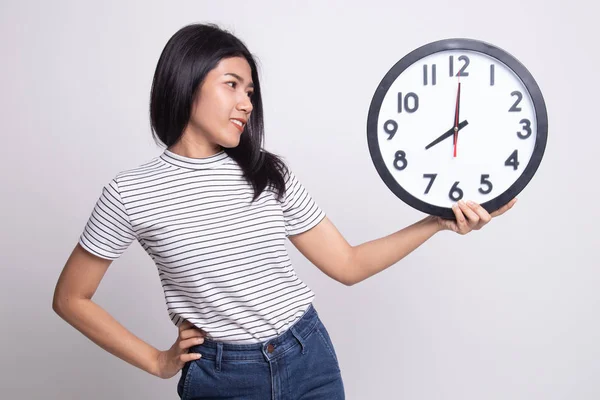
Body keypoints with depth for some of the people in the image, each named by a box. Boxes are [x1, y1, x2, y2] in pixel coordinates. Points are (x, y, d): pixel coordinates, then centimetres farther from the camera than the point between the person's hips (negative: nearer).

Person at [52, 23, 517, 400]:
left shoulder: (270, 174, 0)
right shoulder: (132, 192, -9)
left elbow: (348, 265, 2)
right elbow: (71, 298, 0)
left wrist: (437, 221, -6)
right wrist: (157, 363, -2)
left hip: (310, 359, 3)